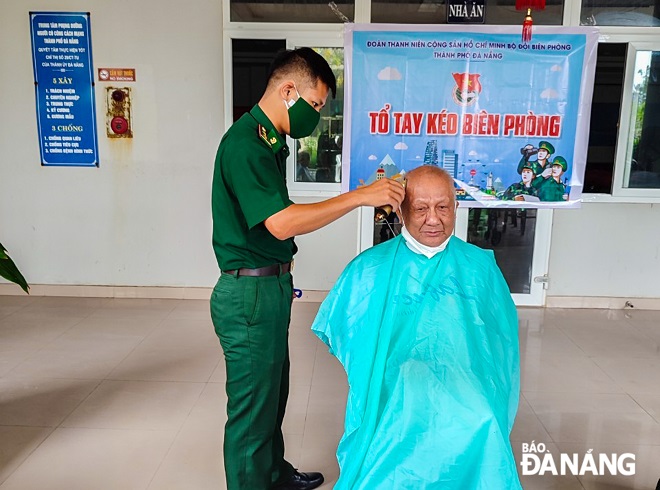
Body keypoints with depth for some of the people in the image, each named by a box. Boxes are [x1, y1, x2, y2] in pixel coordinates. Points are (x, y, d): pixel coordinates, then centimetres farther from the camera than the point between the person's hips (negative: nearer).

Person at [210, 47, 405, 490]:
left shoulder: (270, 142, 12)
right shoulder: (245, 145, -19)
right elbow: (281, 222, -28)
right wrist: (359, 197, -26)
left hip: (271, 287, 10)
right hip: (250, 293, -10)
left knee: (272, 393, 24)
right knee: (252, 407, 5)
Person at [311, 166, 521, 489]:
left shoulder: (480, 266, 9)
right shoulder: (371, 267, 5)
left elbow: (502, 340, 14)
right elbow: (335, 329, 11)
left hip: (463, 396, 2)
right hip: (390, 397, -1)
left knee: (482, 430, -28)